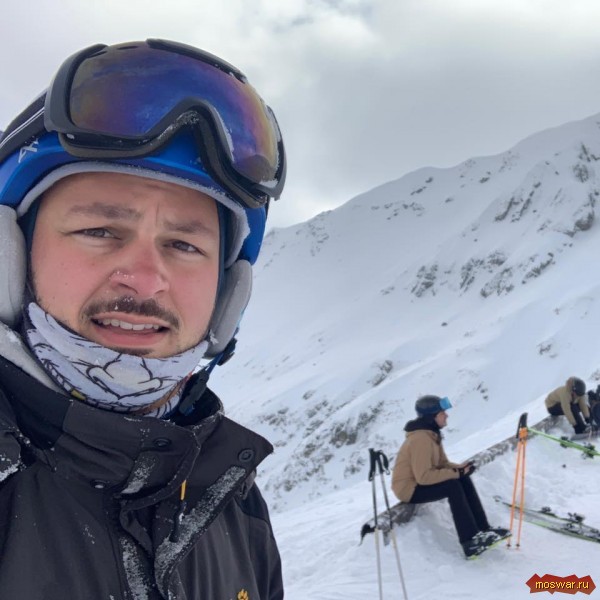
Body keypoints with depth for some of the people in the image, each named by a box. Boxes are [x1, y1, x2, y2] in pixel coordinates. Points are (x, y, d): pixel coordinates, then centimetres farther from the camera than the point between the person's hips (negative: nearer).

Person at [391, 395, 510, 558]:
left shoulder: (432, 434, 5)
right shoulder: (421, 439, -26)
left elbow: (442, 463, 11)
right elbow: (423, 476, -30)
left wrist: (459, 468, -10)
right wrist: (456, 473, -24)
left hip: (421, 481, 9)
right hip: (410, 489, -9)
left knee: (464, 479, -3)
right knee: (453, 486, -25)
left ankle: (483, 528, -2)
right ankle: (469, 541, -25)